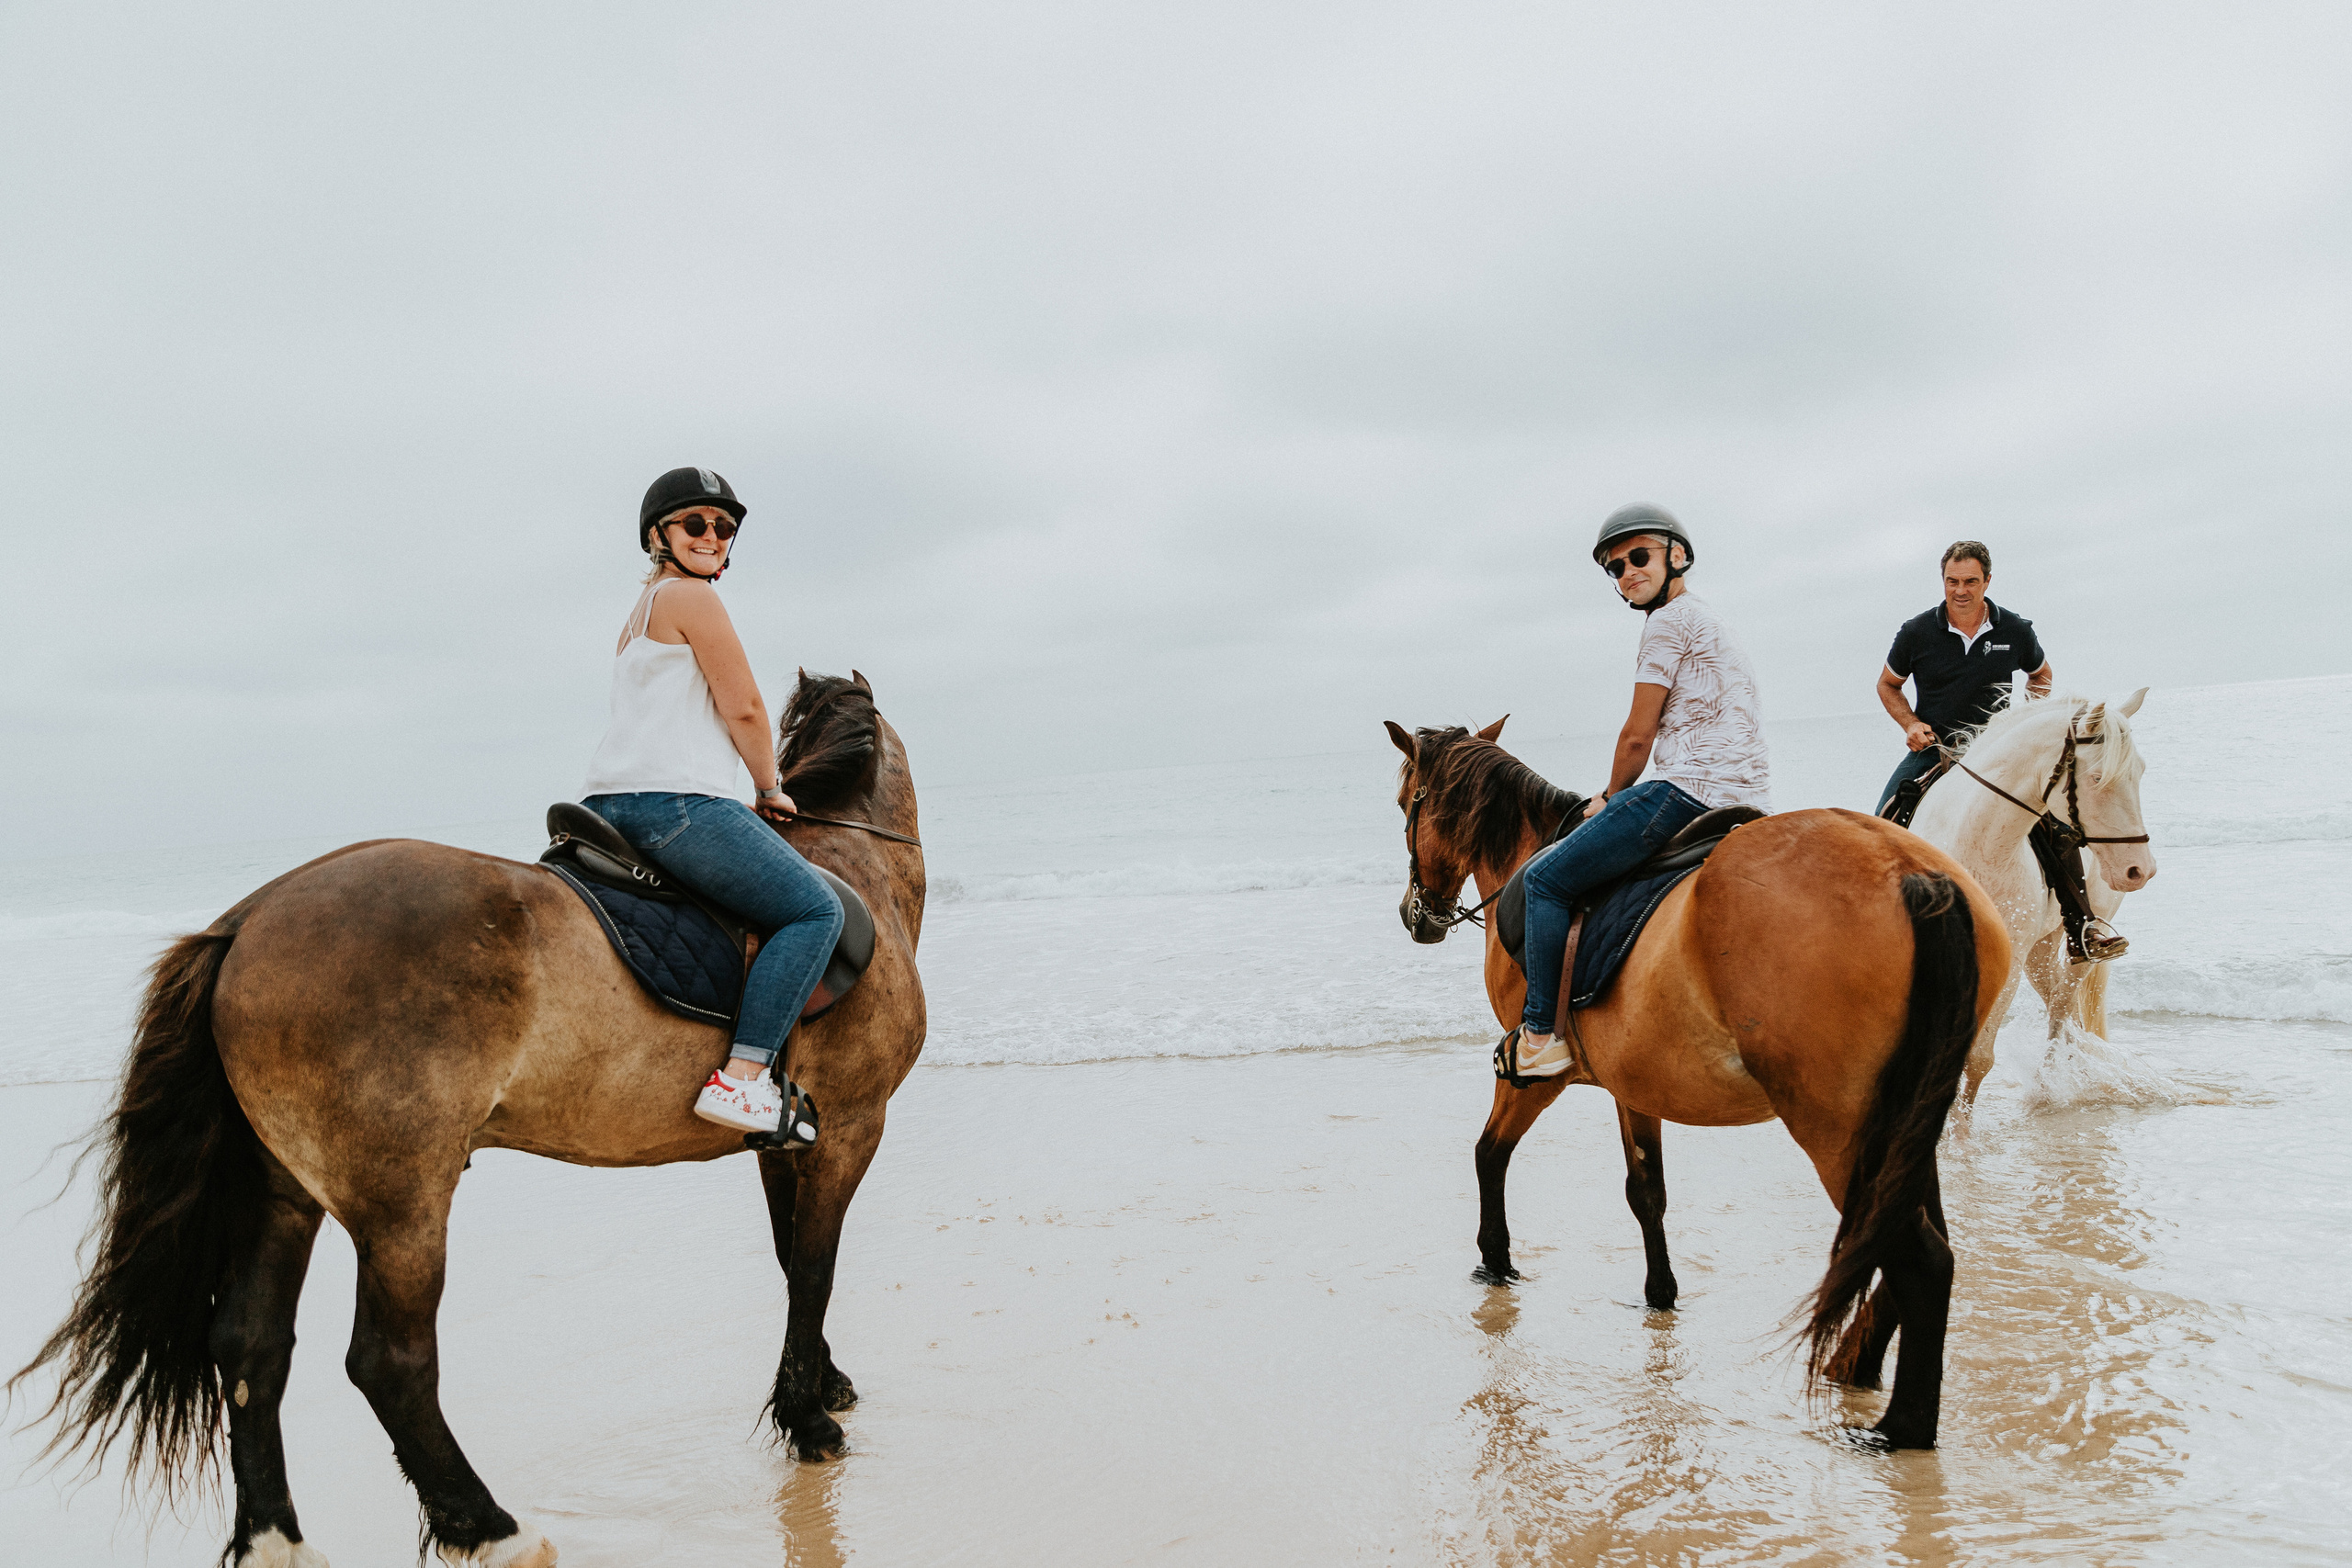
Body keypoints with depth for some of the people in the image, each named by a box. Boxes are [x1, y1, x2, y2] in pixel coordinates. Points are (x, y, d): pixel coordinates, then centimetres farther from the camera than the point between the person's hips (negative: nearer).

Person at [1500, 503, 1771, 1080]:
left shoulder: (1671, 618, -5)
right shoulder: (1709, 622, 27)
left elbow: (1638, 735, -6)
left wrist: (1611, 797, 10)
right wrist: (1622, 798, 24)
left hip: (1690, 789, -11)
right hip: (1748, 804, 11)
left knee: (1546, 879, -5)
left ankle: (1541, 1038, -8)